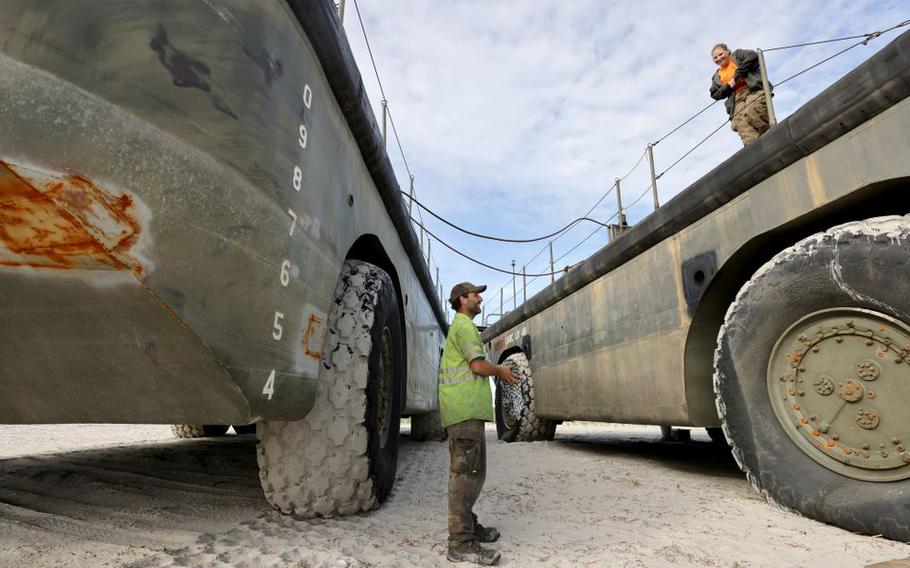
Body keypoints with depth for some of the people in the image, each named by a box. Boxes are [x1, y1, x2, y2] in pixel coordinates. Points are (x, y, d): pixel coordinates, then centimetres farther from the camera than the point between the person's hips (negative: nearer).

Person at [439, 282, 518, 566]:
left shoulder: (460, 326, 25)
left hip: (466, 407, 11)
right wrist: (500, 371, 2)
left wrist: (497, 370, 15)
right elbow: (478, 365, -15)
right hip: (465, 407, -11)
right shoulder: (464, 325, -7)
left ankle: (468, 526, 25)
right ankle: (460, 542, -6)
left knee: (472, 471, 16)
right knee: (466, 472, -10)